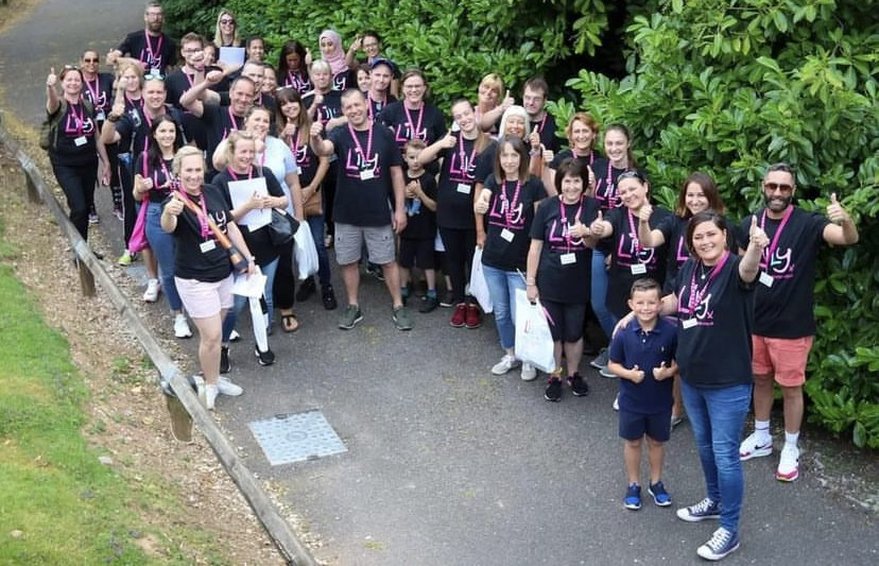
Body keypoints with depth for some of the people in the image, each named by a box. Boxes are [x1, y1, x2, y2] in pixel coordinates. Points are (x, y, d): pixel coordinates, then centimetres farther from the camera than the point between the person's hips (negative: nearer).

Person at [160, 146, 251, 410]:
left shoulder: (213, 192, 0)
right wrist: (169, 212, -64)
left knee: (211, 332, 17)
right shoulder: (175, 201, -19)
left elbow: (231, 227, 10)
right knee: (212, 335, -6)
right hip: (194, 279, -6)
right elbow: (167, 227, -42)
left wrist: (248, 258, 9)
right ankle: (210, 384, 14)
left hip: (223, 273, 6)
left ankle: (209, 376, 35)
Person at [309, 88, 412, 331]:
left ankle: (398, 307, 21)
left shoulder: (384, 135, -4)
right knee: (348, 262, 11)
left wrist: (400, 208, -2)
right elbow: (324, 150, -27)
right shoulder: (340, 135, -5)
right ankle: (353, 307, 26)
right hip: (347, 214, 1)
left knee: (388, 261, 8)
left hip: (379, 213, -1)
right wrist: (315, 138, -51)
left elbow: (396, 172, 1)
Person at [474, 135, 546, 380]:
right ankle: (510, 355, 35)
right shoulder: (493, 181, -2)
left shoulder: (533, 185, -10)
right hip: (493, 260, 4)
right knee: (500, 312, 16)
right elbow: (479, 204, -21)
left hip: (521, 262, -4)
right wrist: (479, 207, -45)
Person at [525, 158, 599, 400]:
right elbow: (535, 246, -3)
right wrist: (530, 282, -3)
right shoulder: (547, 206, -8)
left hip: (578, 284, 0)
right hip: (549, 283, 0)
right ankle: (555, 376, 28)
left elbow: (595, 244, -12)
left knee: (574, 333, 14)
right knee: (552, 332, 10)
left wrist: (585, 233, -36)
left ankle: (573, 374, 35)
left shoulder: (591, 206, -6)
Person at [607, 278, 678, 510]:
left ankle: (656, 483, 37)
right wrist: (629, 374, -22)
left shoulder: (671, 331, -16)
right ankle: (633, 485, 33)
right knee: (632, 442, 15)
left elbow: (679, 361, -4)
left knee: (657, 441, 18)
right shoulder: (624, 333, -14)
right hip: (631, 401, 0)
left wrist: (669, 372, -23)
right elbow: (613, 364, -4)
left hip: (660, 401, 0)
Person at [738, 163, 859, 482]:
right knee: (760, 380, 18)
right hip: (755, 321, 4)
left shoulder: (808, 224, -14)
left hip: (792, 325, -4)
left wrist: (845, 219, -52)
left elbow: (849, 238, -30)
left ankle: (790, 449, 23)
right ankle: (761, 438, 36)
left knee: (791, 387, 7)